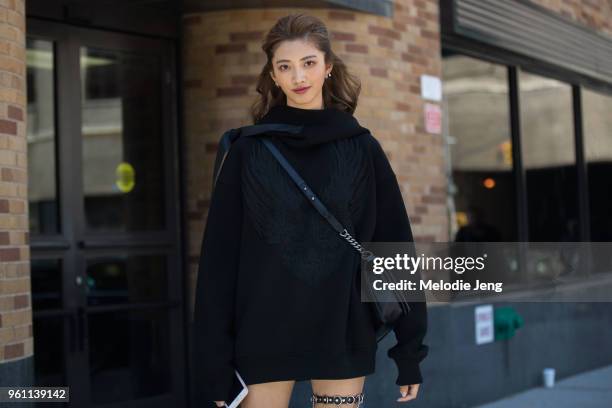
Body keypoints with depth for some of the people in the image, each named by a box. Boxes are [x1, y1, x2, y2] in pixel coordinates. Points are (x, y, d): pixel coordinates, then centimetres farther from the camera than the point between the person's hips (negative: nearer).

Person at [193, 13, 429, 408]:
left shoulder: (362, 149, 3)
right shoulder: (248, 151, 1)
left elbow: (395, 247, 3)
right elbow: (220, 256, -1)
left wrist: (409, 349, 1)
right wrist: (215, 360, -5)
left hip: (343, 336, 1)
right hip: (265, 337, -1)